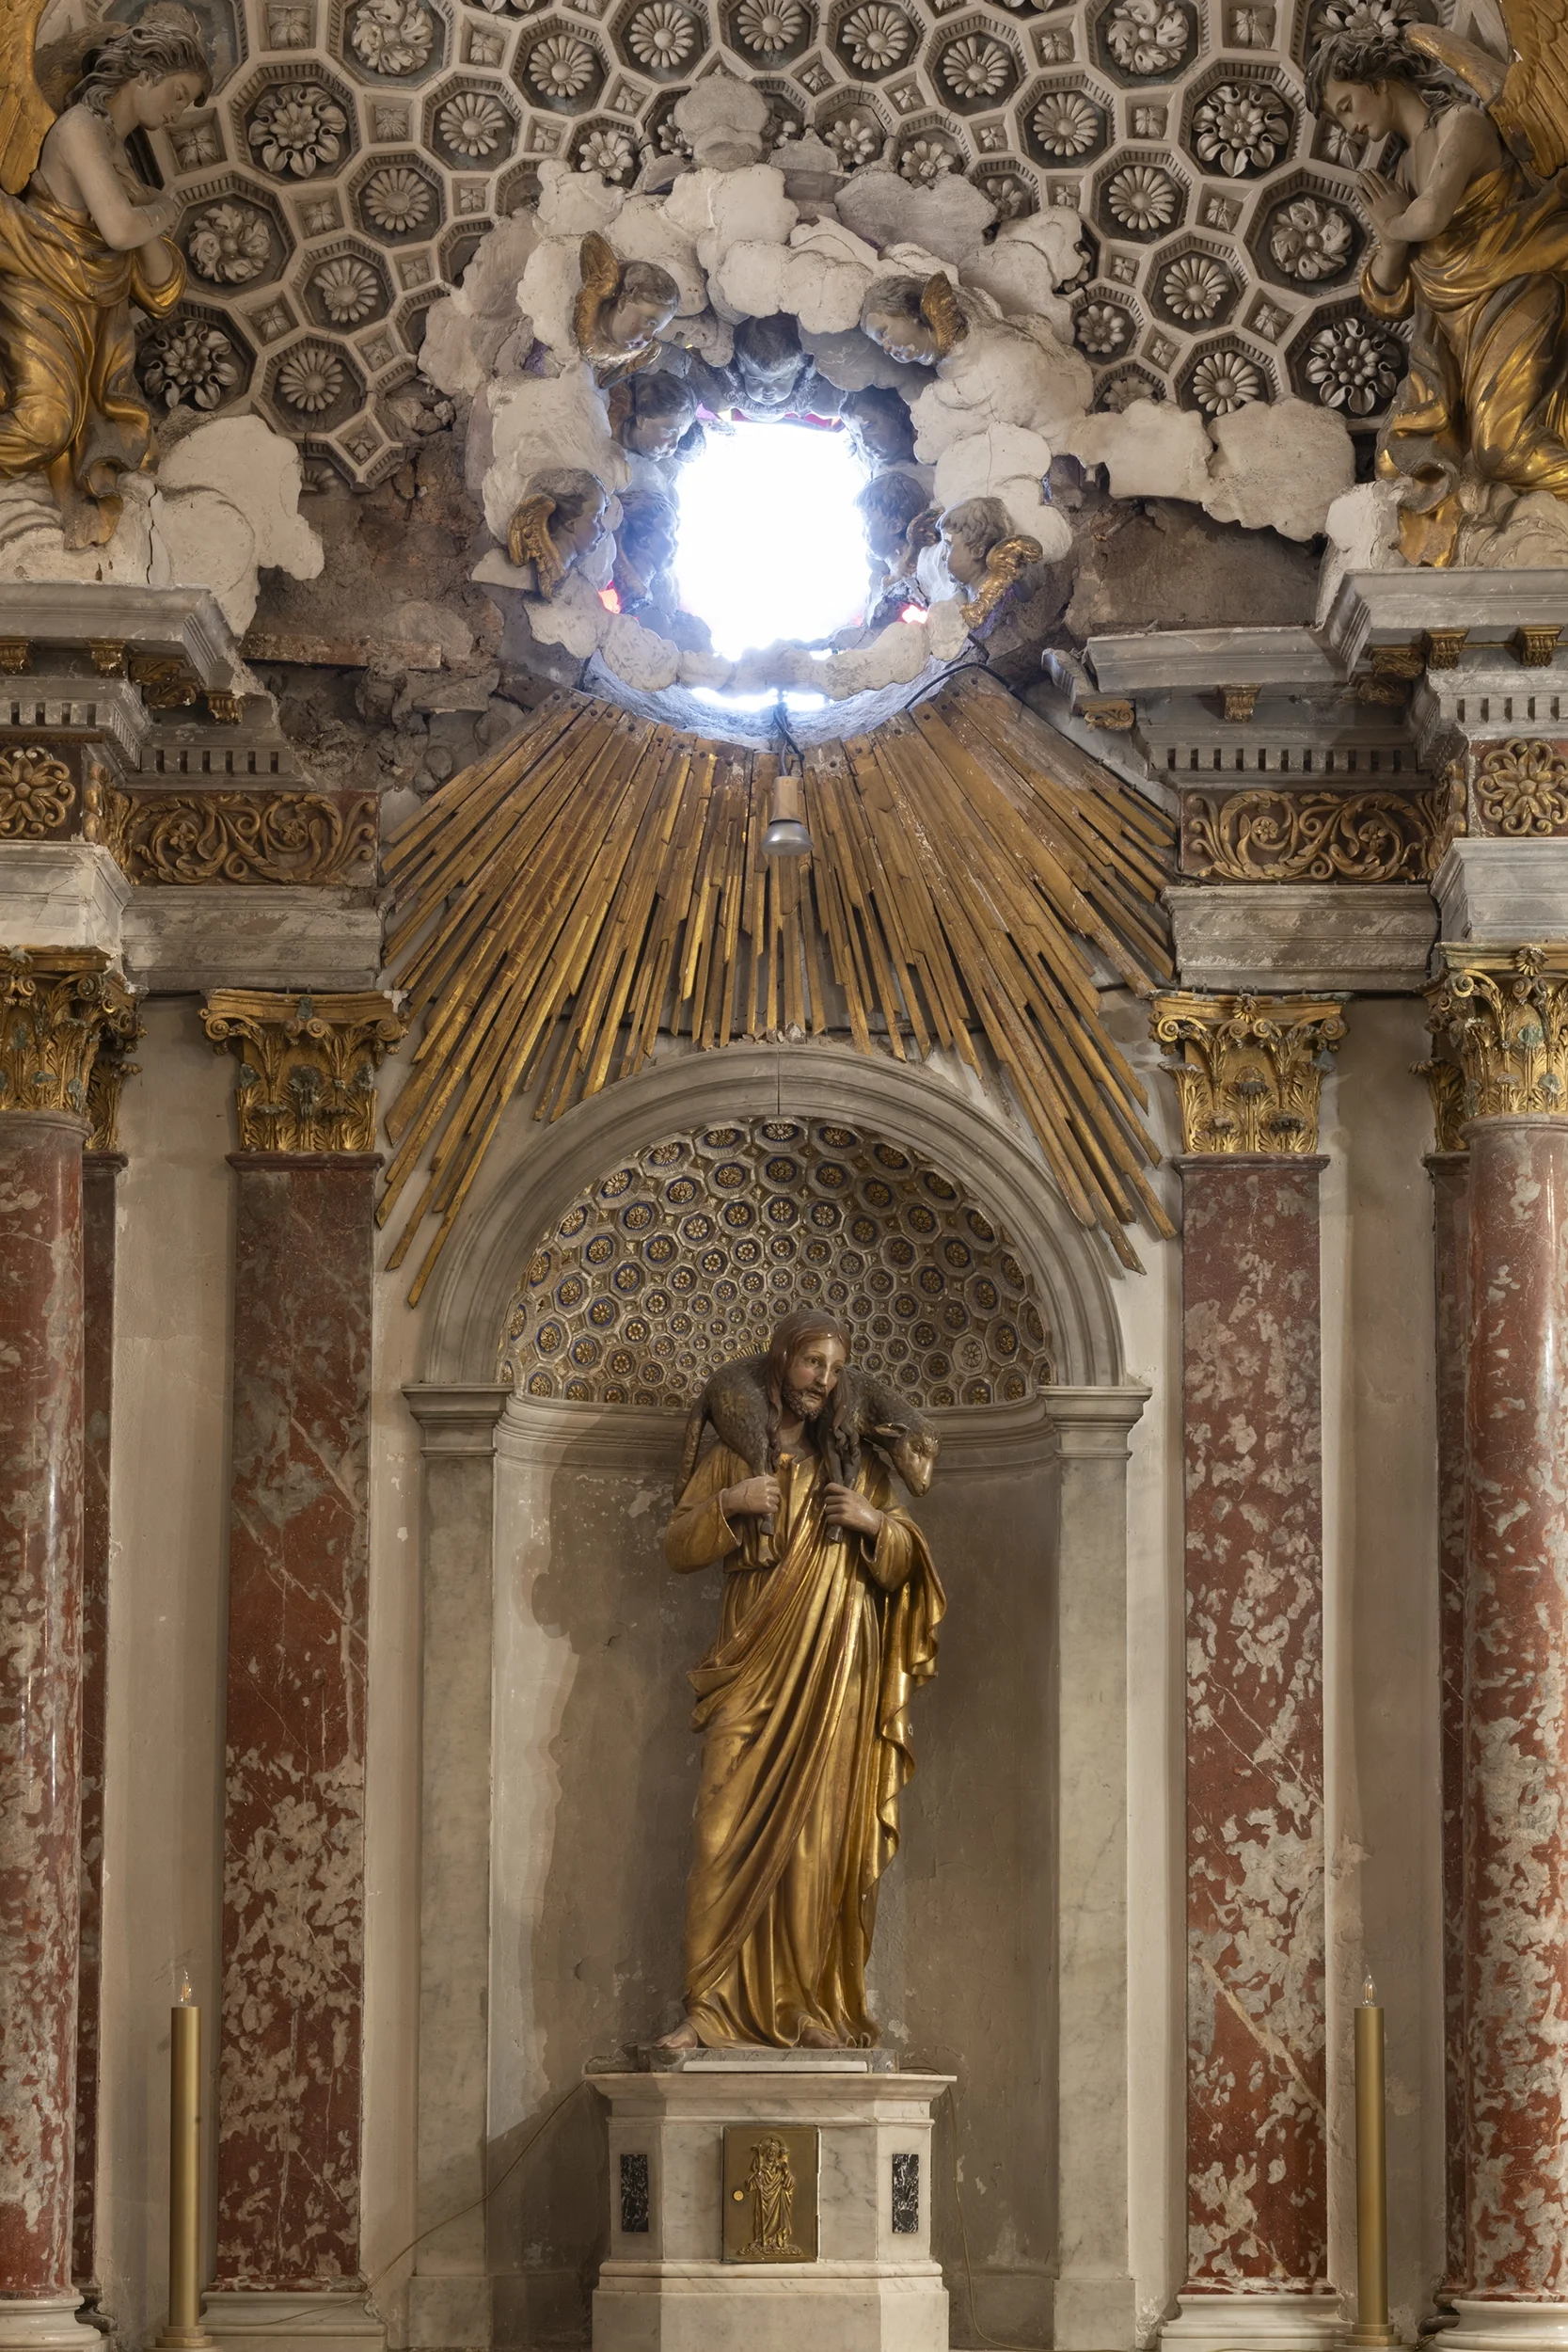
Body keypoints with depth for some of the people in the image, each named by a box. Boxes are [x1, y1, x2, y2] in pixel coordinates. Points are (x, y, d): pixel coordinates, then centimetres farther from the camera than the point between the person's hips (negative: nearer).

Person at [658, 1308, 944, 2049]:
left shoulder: (855, 1461, 15)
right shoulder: (732, 1455, 12)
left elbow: (902, 1566, 15)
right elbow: (677, 1549, 7)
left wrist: (876, 1523, -5)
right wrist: (727, 1506, -9)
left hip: (833, 1674, 1)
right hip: (751, 1668, -1)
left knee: (819, 1838, -3)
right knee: (731, 1831, -9)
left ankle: (814, 2007, 0)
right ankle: (713, 2008, -9)